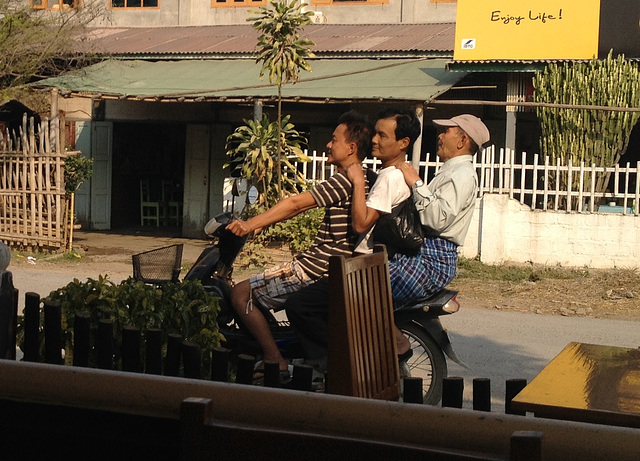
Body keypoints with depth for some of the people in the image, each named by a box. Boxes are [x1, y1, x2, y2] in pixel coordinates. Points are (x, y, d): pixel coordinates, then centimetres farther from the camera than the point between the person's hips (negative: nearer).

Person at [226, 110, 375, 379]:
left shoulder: (346, 180, -16)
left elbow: (296, 203, -19)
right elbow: (300, 207, 17)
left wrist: (250, 225, -17)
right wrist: (258, 224, 13)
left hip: (317, 268, -11)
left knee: (241, 294, -8)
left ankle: (276, 362, -6)